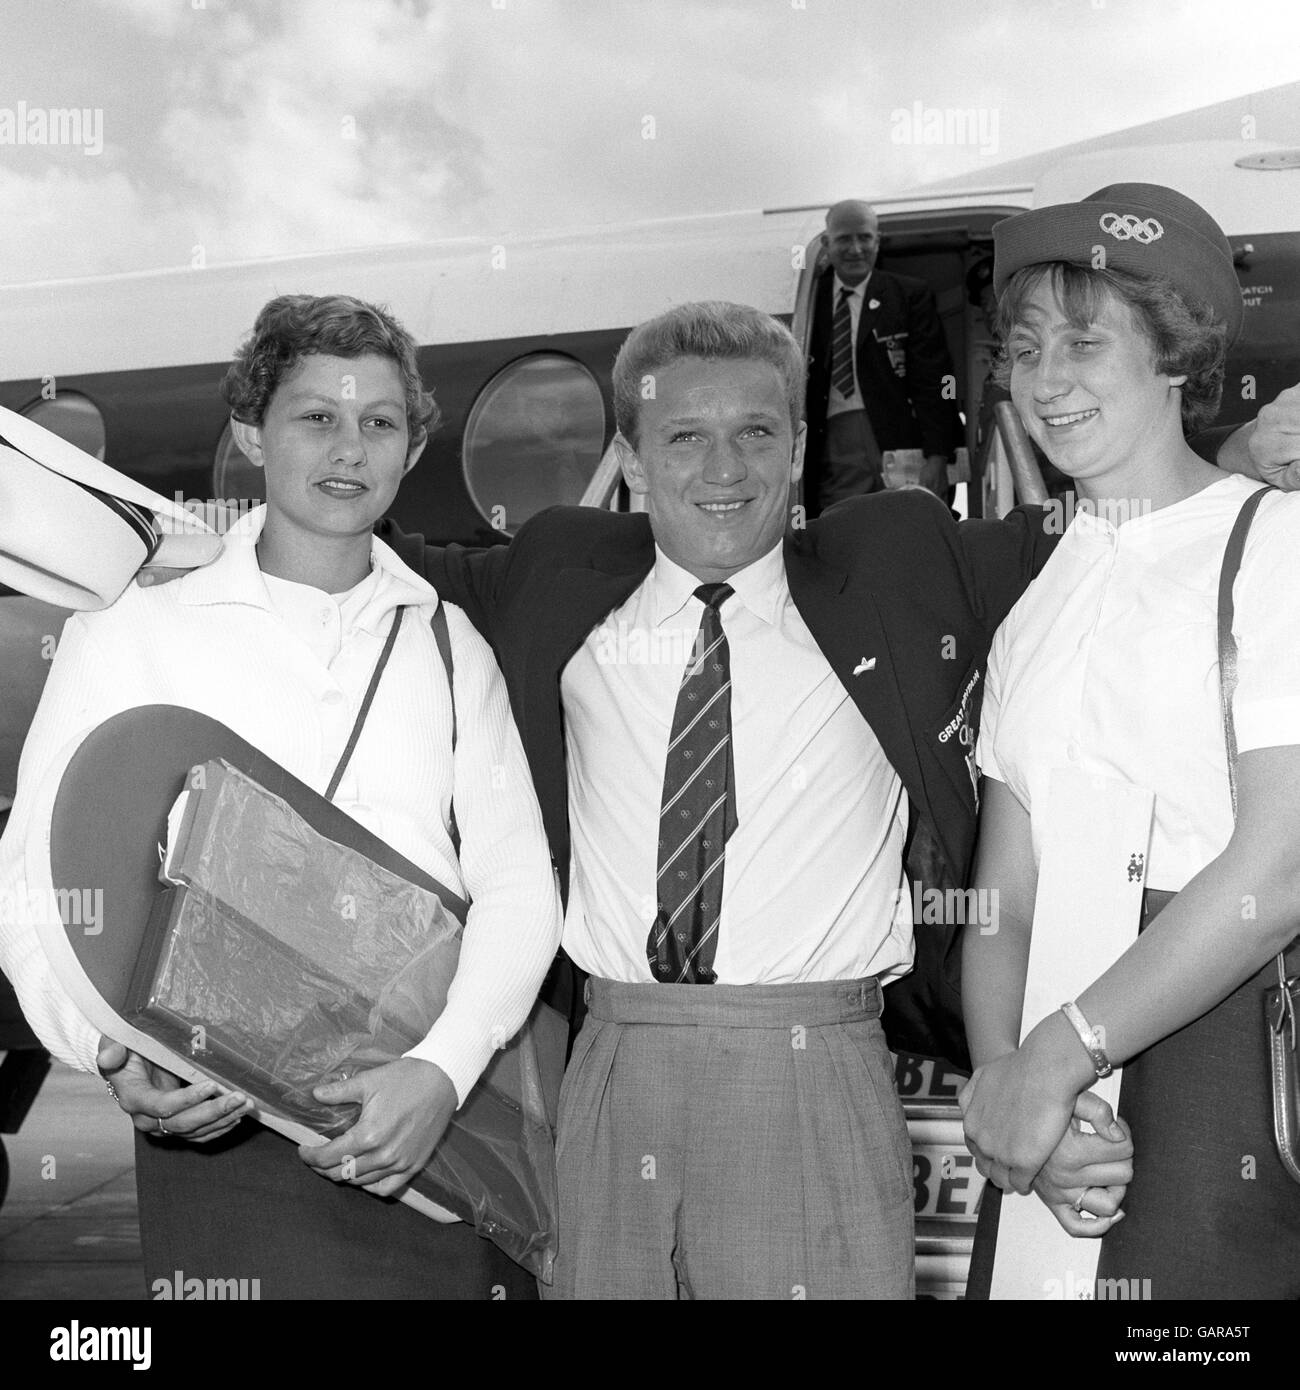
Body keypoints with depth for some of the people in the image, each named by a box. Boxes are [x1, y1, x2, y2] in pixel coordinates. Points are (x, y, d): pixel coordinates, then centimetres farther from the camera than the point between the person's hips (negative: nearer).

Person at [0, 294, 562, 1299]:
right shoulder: (130, 637, 3)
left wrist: (444, 1067, -12)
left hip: (444, 1128, 2)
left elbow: (518, 885, 3)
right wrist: (112, 1054, -16)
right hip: (221, 1137, -2)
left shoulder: (448, 644, 10)